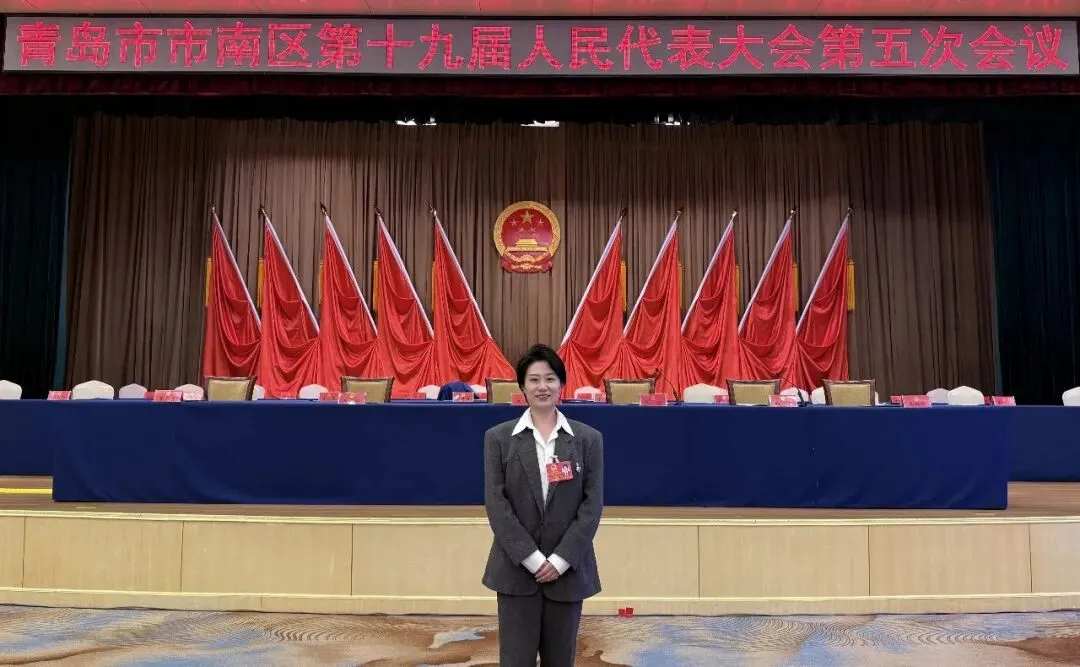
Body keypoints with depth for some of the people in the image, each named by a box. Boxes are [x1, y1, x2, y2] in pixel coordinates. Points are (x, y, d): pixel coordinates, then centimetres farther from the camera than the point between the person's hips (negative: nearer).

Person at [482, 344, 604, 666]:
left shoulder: (588, 438, 2)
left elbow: (593, 504, -2)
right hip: (516, 568, -1)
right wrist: (531, 557, -12)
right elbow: (495, 502, -5)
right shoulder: (498, 438, 0)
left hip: (568, 569, 1)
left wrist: (561, 559, -11)